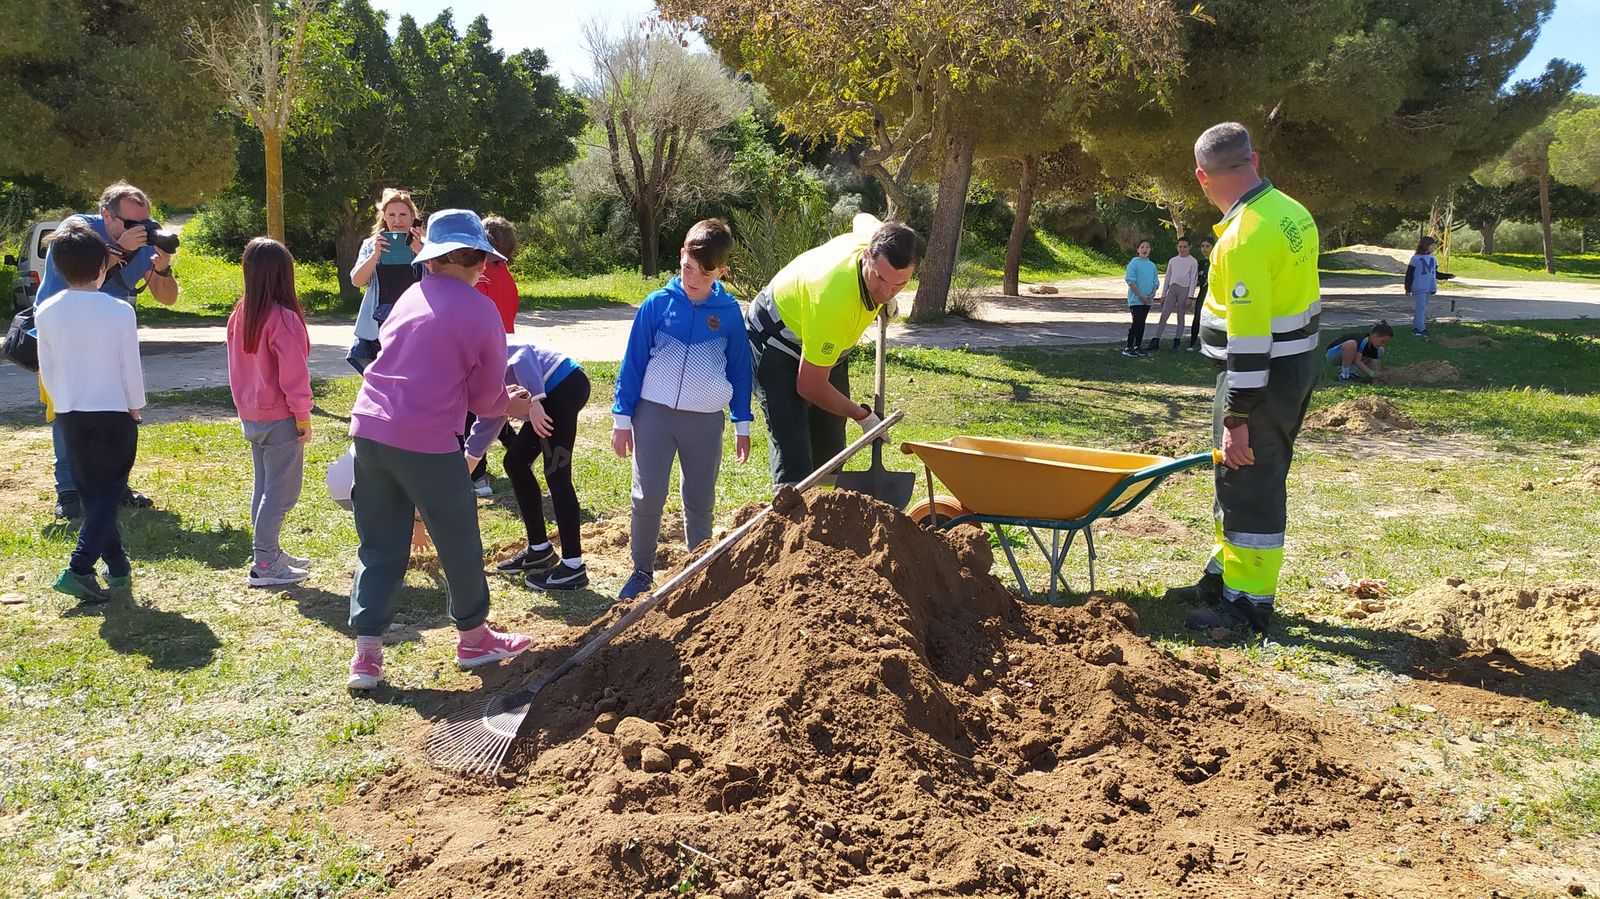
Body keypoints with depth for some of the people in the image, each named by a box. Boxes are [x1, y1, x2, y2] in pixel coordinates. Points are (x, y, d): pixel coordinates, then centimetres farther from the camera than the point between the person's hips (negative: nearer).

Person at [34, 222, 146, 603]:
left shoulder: (47, 312, -3)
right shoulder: (119, 311, -13)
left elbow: (46, 370, 3)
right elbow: (131, 367, -9)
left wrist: (63, 404, 17)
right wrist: (135, 407, 5)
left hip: (70, 414, 3)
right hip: (114, 412, -3)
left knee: (90, 492, 14)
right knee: (109, 493, 2)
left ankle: (117, 565, 22)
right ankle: (79, 568, -12)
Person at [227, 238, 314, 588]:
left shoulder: (239, 315, 6)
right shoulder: (283, 318, -19)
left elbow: (237, 367, 13)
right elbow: (294, 374, -19)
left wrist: (244, 407, 20)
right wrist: (303, 417, -11)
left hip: (251, 416, 8)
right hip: (279, 418, -8)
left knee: (264, 487, 17)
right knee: (281, 491, -1)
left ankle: (269, 553, 27)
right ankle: (264, 565, 1)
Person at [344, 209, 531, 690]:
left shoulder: (411, 296, 10)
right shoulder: (481, 312, -6)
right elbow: (486, 397, 1)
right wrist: (508, 403, 26)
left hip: (369, 429, 6)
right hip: (426, 442, -6)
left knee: (380, 544, 14)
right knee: (459, 541, 12)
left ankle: (366, 652, 10)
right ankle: (473, 636, 27)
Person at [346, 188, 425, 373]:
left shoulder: (424, 246, 7)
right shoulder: (371, 246, 13)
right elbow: (357, 281, 0)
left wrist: (418, 250, -23)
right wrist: (376, 254, -14)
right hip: (377, 329, 2)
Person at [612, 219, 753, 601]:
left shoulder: (729, 311, -1)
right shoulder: (657, 304, -5)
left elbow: (739, 368, 7)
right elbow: (633, 361, 0)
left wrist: (742, 425, 7)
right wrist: (623, 418, -1)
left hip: (706, 421, 1)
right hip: (654, 413, -1)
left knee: (700, 502, 10)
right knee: (648, 498, 1)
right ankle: (642, 571, 17)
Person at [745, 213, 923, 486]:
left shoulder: (879, 238, -20)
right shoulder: (834, 299, -41)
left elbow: (862, 218, 11)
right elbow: (810, 387, -29)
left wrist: (885, 298, 7)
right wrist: (863, 416, -14)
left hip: (827, 344, 8)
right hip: (776, 345, -8)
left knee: (830, 451, 8)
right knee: (794, 463, -21)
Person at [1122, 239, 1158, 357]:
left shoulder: (1152, 265, 10)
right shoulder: (1134, 263, -7)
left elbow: (1155, 282, 13)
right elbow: (1131, 281, -12)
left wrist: (1152, 294, -5)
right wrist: (1140, 295, -15)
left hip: (1147, 300, 6)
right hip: (1136, 299, -6)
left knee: (1142, 322, 10)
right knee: (1136, 322, -10)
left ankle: (1138, 346, 17)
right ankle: (1128, 348, -6)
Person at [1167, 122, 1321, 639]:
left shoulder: (1244, 237, -23)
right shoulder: (1292, 213, 8)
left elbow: (1249, 339, -25)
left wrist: (1237, 418, -22)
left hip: (1261, 380, -10)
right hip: (1297, 365, 10)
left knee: (1250, 487, -1)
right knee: (1239, 479, 20)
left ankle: (1248, 604, 8)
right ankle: (1224, 576, 32)